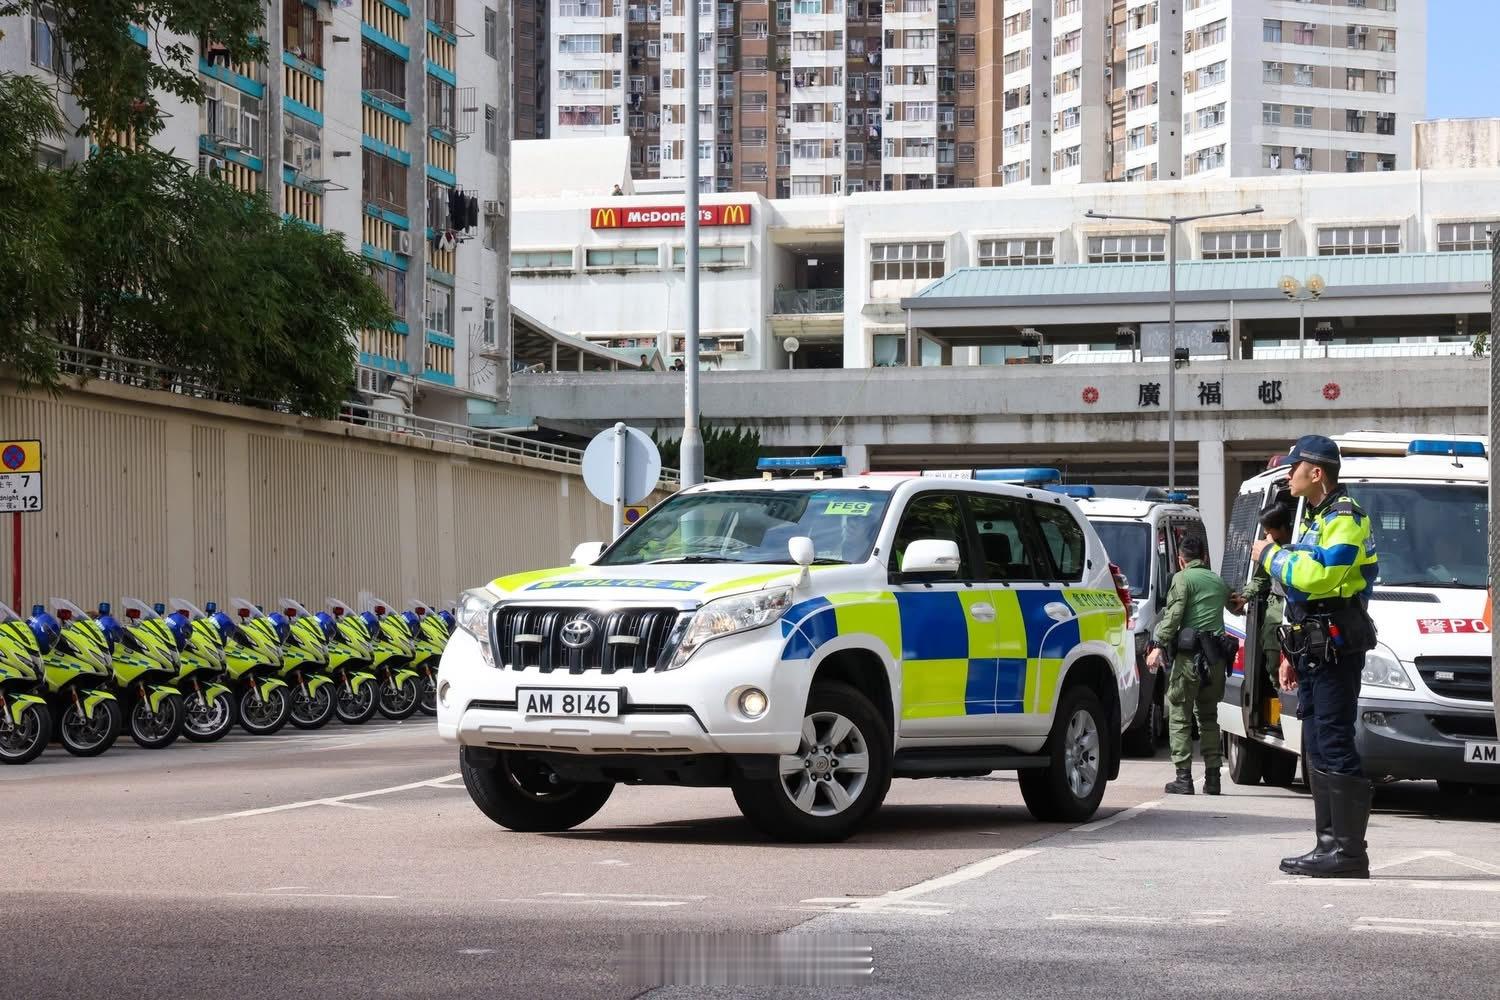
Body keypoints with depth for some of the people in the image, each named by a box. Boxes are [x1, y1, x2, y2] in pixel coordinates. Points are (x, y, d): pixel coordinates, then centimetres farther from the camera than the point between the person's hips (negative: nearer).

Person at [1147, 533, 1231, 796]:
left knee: (1179, 717, -1)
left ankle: (1183, 777, -8)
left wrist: (1159, 646, -13)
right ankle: (1212, 777, 11)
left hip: (1189, 655, -6)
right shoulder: (1218, 582, 20)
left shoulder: (1183, 579, -1)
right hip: (1216, 656, 6)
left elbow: (1173, 615, -10)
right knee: (1209, 717, 15)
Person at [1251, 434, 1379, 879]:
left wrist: (1272, 554, -10)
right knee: (1317, 750, 10)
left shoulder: (1345, 518, -10)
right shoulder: (1315, 518, 23)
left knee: (1334, 748, -12)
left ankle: (1349, 851, -13)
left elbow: (1316, 576, -26)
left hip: (1335, 648, -10)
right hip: (1314, 651, 10)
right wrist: (1291, 655, 24)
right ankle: (1330, 844, 14)